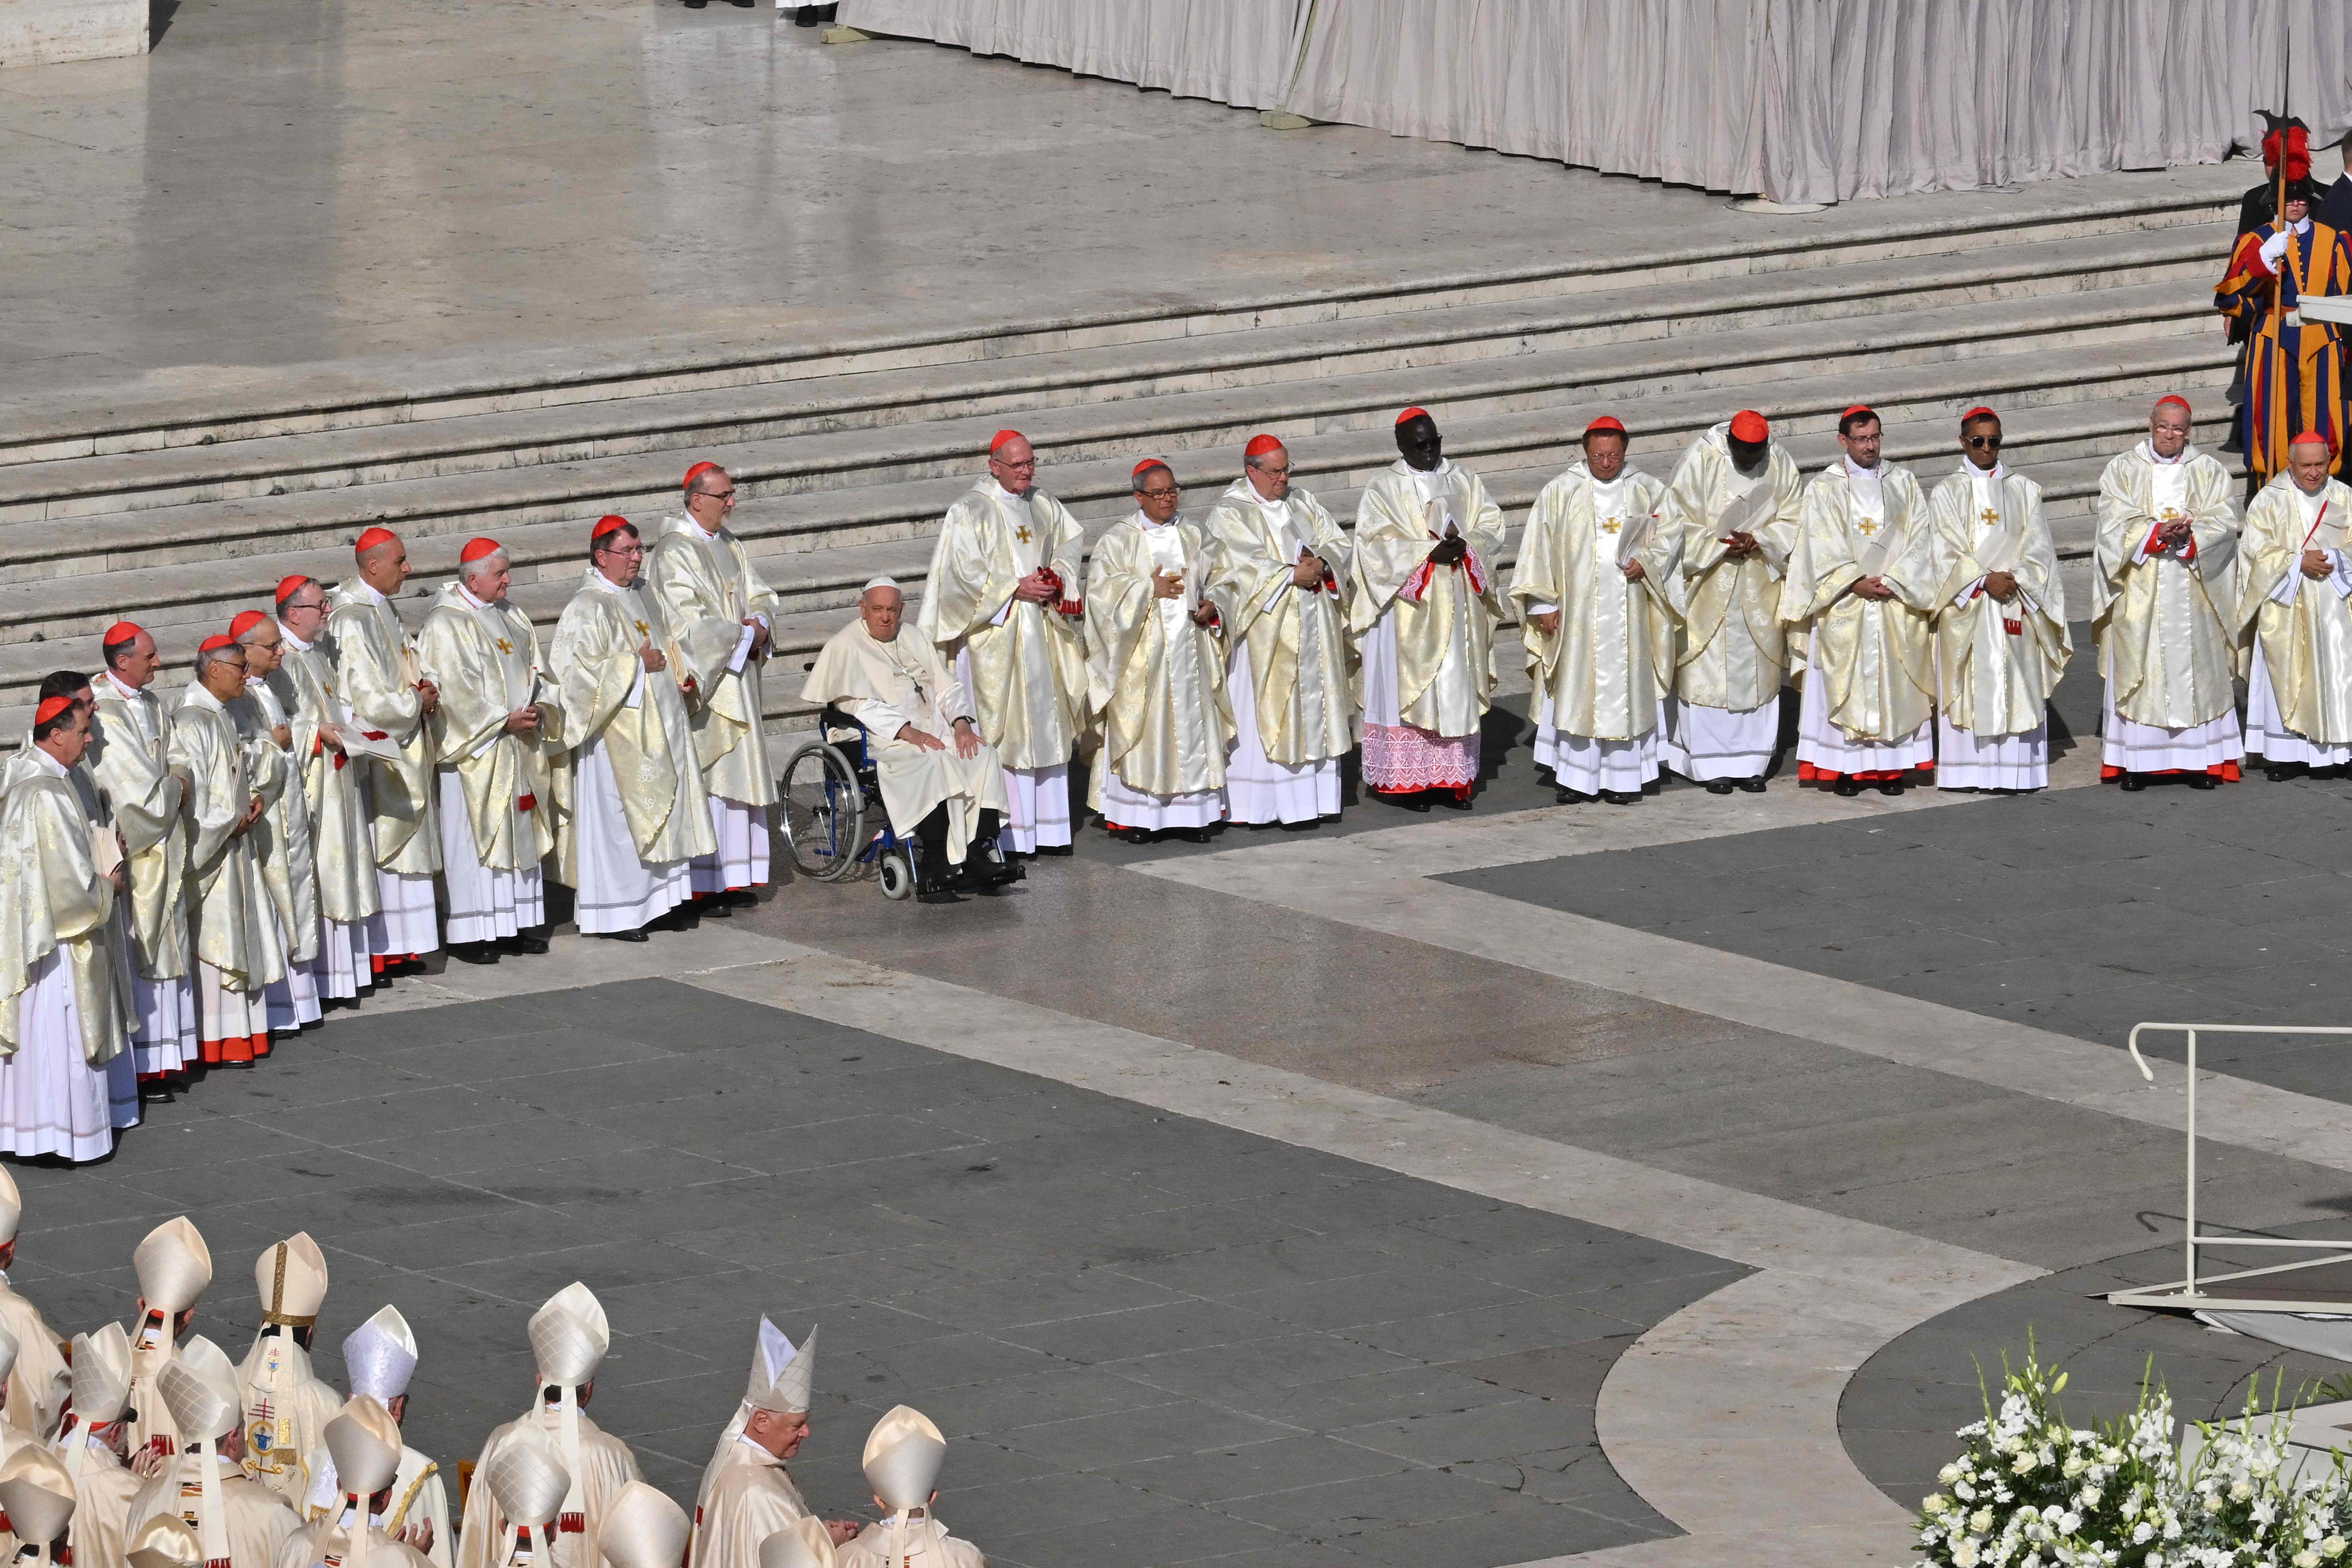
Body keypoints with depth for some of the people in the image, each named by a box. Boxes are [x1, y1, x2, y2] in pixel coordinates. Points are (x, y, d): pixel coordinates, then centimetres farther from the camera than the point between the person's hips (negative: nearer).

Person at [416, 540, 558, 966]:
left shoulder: (510, 617, 13)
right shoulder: (446, 626, -12)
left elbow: (535, 670, 15)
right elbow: (456, 691, -18)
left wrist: (538, 708, -4)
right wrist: (505, 721, -18)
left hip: (519, 747, 8)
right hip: (476, 750, -8)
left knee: (521, 831, 10)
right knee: (474, 836, -5)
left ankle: (515, 925, 17)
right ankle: (469, 934, -1)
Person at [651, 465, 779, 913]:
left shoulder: (729, 545, 14)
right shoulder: (674, 553, -12)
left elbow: (760, 597, 16)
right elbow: (689, 624, -18)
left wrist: (759, 625, -7)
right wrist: (744, 633, -11)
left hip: (738, 676, 8)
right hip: (700, 681, -8)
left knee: (741, 773, 7)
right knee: (705, 778, -10)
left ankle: (734, 877, 12)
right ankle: (700, 886, -9)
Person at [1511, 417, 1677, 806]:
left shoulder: (1648, 492, 6)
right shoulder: (1559, 493, 2)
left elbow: (1671, 536, 11)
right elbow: (1538, 548, 3)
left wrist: (1646, 562, -9)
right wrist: (1543, 603, -2)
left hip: (1630, 611, 1)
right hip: (1578, 609, -1)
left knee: (1628, 685, 1)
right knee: (1577, 689, -3)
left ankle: (1623, 776, 6)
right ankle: (1577, 777, 2)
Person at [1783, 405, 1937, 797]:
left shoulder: (1903, 483, 8)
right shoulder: (1824, 488, 3)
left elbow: (1918, 541, 3)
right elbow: (1821, 546, -4)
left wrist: (1890, 581, -10)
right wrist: (1856, 583, -14)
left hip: (1896, 602, 2)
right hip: (1845, 604, -2)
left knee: (1895, 686, 2)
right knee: (1846, 686, -3)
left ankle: (1891, 767, 7)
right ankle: (1846, 768, 1)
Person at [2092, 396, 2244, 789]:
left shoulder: (2209, 472, 9)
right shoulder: (2123, 470, 7)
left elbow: (2224, 522, -2)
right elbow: (2115, 524, -4)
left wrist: (2187, 536, -19)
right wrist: (2159, 533, -18)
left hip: (2193, 591, 1)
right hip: (2140, 591, -1)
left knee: (2196, 666, -1)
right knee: (2138, 670, -3)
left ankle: (2199, 761, 3)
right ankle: (2136, 762, -1)